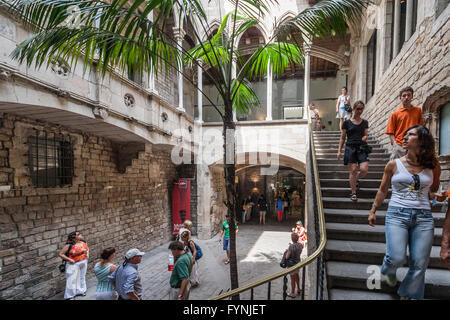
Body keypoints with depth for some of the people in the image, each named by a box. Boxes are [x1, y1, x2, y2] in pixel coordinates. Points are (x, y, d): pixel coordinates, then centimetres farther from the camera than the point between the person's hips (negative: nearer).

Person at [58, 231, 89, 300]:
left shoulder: (83, 242, -2)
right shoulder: (69, 246, -19)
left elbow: (87, 248, 18)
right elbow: (61, 254, -16)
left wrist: (87, 254, 3)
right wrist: (69, 260, -20)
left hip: (83, 263, 6)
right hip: (73, 264, -5)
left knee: (82, 276, 19)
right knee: (72, 279, 0)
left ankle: (81, 290, 38)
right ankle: (70, 295, 15)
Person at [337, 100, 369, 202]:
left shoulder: (365, 122, 13)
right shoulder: (347, 123, 5)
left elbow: (366, 135, 20)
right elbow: (342, 138, 7)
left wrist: (365, 137, -6)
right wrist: (339, 151, 1)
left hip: (362, 147, 2)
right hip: (350, 148, -2)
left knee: (364, 169, -13)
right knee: (353, 170, -5)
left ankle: (356, 179, 23)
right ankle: (353, 193, 7)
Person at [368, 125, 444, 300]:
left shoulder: (433, 167, 7)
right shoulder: (394, 165, 4)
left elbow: (432, 192, 19)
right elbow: (383, 190, 11)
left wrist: (438, 196, -2)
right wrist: (373, 211, 10)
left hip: (423, 217, 2)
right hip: (397, 214, -2)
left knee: (419, 264, 2)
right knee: (397, 258, -12)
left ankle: (407, 295, 24)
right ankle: (389, 271, 25)